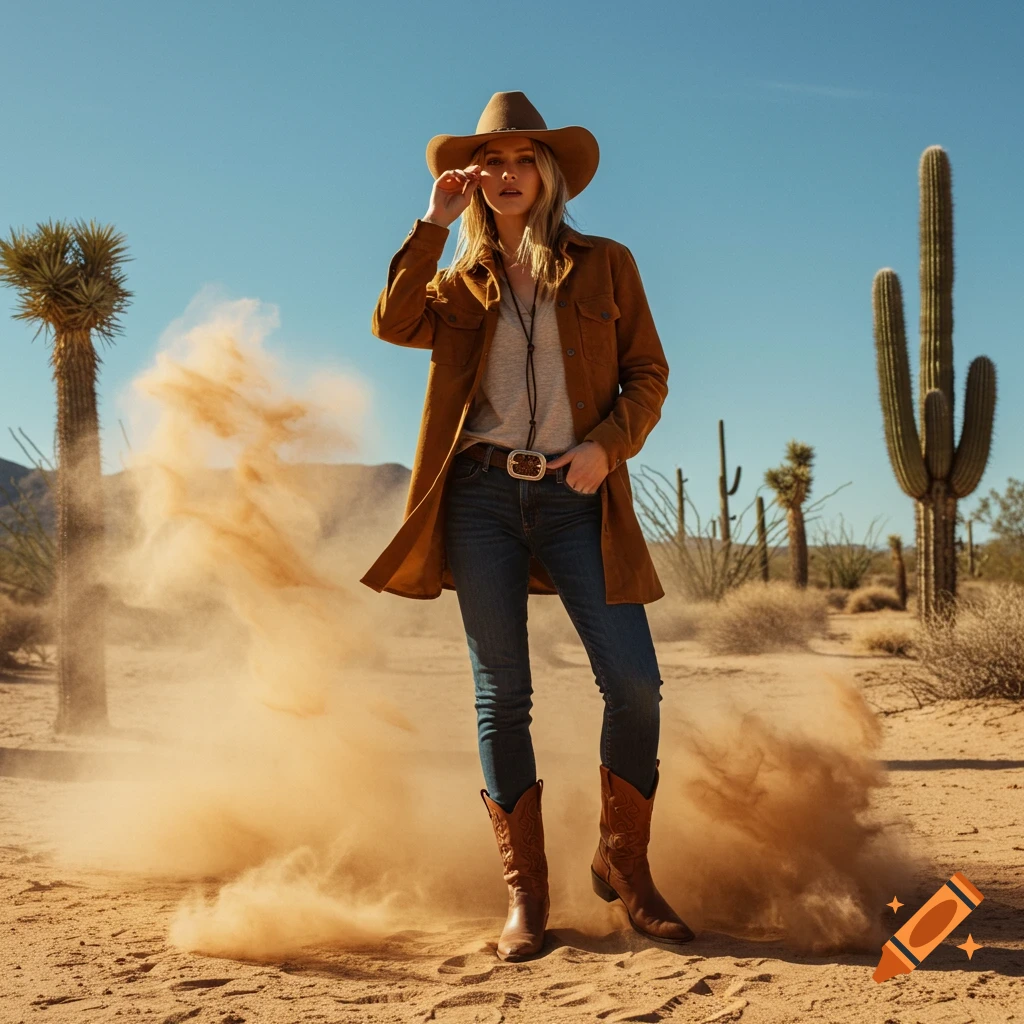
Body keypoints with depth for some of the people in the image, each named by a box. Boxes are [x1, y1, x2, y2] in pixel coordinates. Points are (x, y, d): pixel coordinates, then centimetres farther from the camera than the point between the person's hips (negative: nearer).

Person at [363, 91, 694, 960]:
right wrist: (433, 224, -6)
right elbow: (394, 324, -6)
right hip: (481, 497, 1)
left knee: (634, 683, -10)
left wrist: (608, 444, -10)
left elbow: (648, 374, 7)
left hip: (575, 499, -1)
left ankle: (624, 864, 12)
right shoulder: (460, 282, 14)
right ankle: (525, 893, 10)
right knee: (502, 695, 1)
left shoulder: (604, 265, 11)